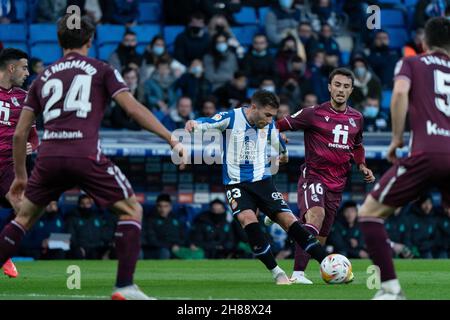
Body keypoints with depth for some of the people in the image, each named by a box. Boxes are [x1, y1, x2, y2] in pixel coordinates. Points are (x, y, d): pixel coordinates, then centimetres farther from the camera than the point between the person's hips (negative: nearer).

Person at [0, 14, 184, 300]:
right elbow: (133, 108, 0)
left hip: (49, 156, 4)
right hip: (86, 156, -4)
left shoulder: (43, 78, 22)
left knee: (24, 217, 22)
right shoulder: (101, 70, 12)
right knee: (132, 210, 9)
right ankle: (125, 287, -3)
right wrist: (171, 138, 1)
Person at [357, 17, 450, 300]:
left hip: (427, 153, -4)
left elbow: (400, 92, -7)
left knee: (370, 212, 8)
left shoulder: (411, 63, 14)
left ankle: (391, 288, -4)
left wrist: (397, 138, 1)